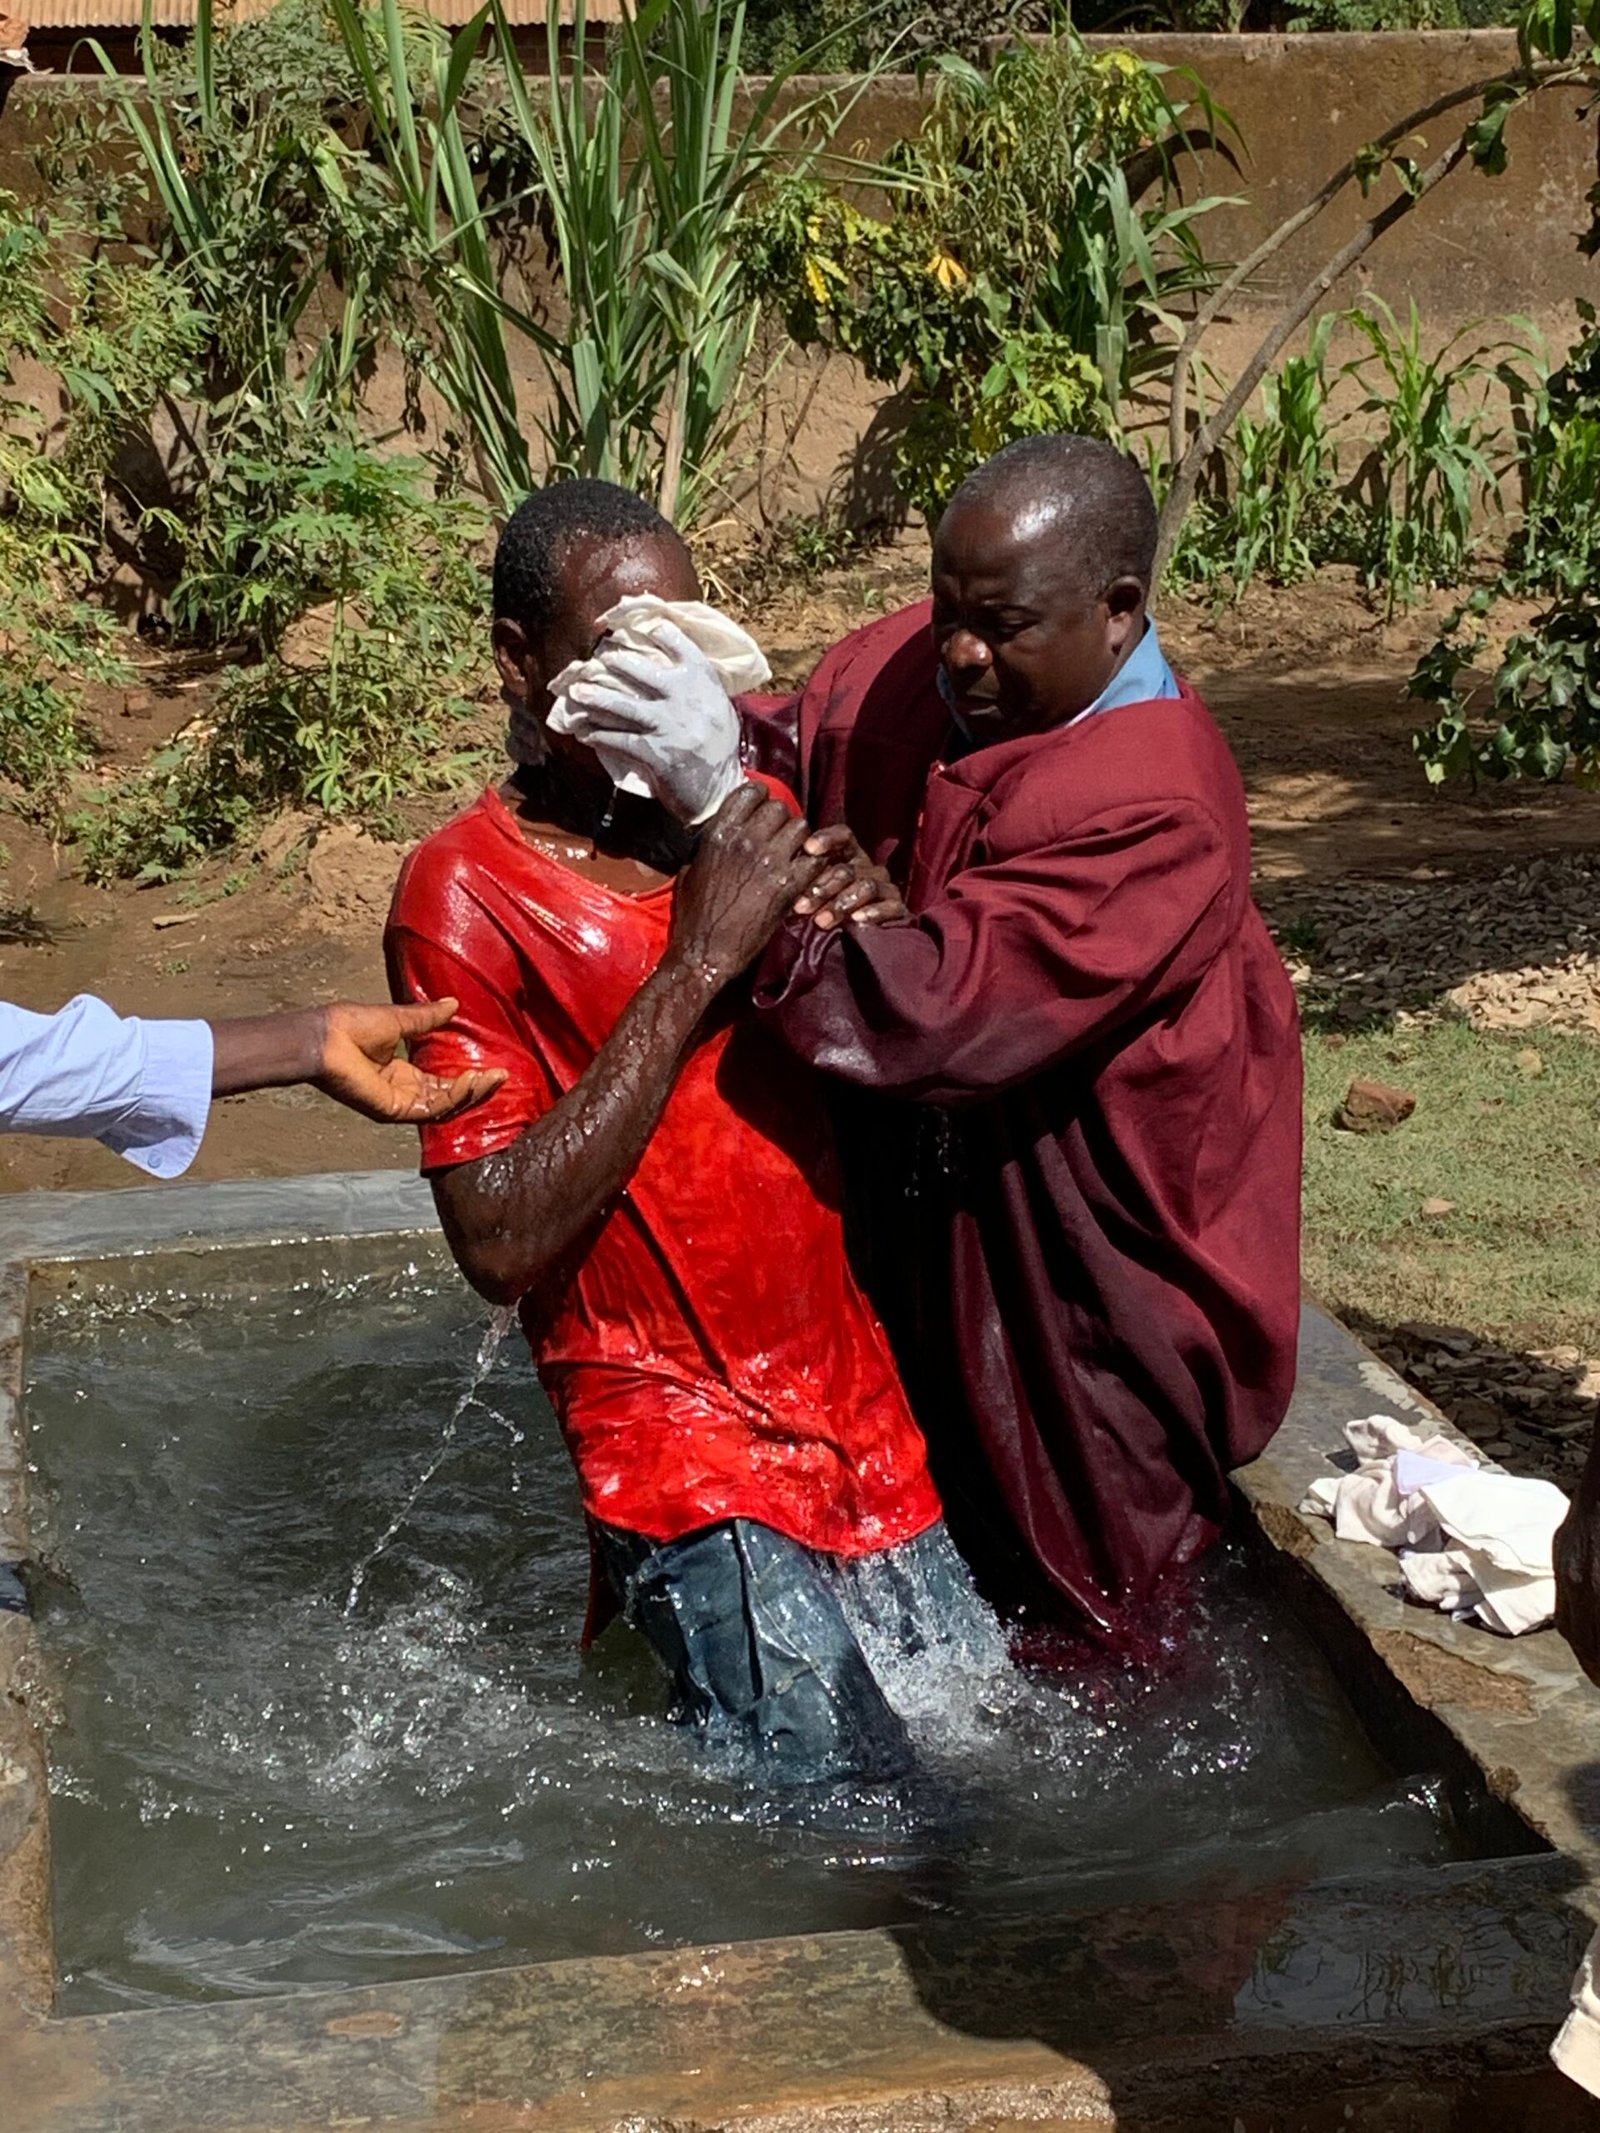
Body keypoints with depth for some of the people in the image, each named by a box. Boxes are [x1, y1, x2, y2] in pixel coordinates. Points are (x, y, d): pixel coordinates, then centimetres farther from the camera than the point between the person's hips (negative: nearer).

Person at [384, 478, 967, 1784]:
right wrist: (698, 963, -22)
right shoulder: (466, 892, -12)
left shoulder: (749, 811, 4)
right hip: (684, 1443, -6)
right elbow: (501, 1244, -20)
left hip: (861, 1405, 6)